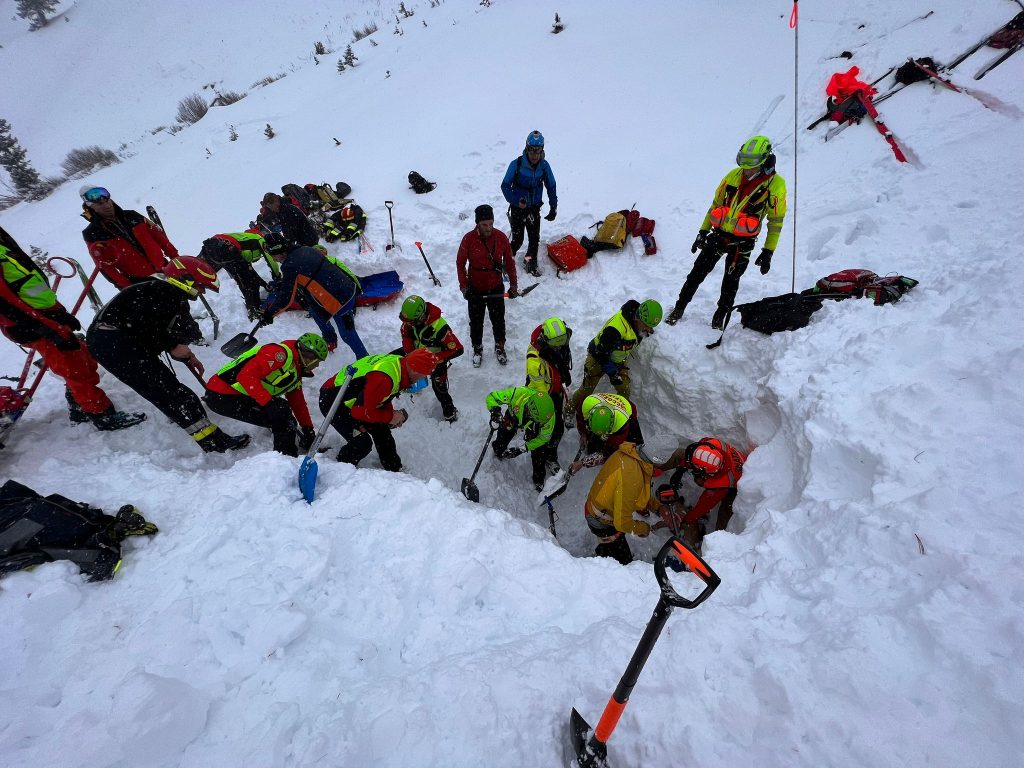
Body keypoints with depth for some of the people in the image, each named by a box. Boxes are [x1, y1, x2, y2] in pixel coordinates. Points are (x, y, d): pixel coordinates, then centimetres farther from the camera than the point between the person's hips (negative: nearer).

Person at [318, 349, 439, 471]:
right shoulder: (383, 378, -37)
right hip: (332, 401, -9)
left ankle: (394, 469, 31)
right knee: (362, 443, -16)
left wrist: (393, 413, -7)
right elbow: (361, 411, -32)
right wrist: (390, 416, -19)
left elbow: (381, 395, 8)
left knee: (381, 429, 13)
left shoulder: (399, 362, -9)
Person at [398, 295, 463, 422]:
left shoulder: (439, 327, -40)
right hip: (417, 350, 6)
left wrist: (436, 358, -32)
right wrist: (410, 352, -13)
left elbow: (458, 349, -34)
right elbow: (405, 334, 0)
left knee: (439, 388, -9)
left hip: (436, 357, -6)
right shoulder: (412, 318, -22)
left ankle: (450, 412, 15)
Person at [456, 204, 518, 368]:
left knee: (498, 320, 15)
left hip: (496, 288, 1)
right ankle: (477, 349, 36)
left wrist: (513, 284, 2)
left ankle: (500, 347, 37)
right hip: (475, 289, -1)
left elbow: (509, 261, 0)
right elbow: (460, 263, -5)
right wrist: (463, 285, -8)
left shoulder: (501, 237, -11)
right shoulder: (469, 239, -16)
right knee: (476, 321, 14)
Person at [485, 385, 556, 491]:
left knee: (539, 453, -6)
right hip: (513, 416, 0)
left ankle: (539, 480, 22)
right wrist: (495, 410, -50)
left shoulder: (549, 414, -40)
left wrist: (524, 449, -29)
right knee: (499, 449, 9)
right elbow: (491, 397, -29)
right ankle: (498, 452, 48)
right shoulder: (517, 394, -46)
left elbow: (544, 437, -22)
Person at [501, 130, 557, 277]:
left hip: (534, 208, 3)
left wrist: (553, 207, 4)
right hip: (517, 208, -3)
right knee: (517, 240, -2)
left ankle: (530, 262, 30)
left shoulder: (544, 165, -5)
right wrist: (516, 201, -23)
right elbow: (505, 185, -10)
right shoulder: (516, 164, -15)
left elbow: (551, 186, 7)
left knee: (535, 238, 8)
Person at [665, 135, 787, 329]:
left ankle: (719, 318, 26)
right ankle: (679, 309, 15)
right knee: (697, 273, 3)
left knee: (731, 282, 9)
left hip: (743, 243, -2)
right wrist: (703, 231, 6)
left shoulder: (776, 184, -10)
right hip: (718, 234, 2)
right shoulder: (734, 175, -2)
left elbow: (776, 221, -4)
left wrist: (768, 252, -7)